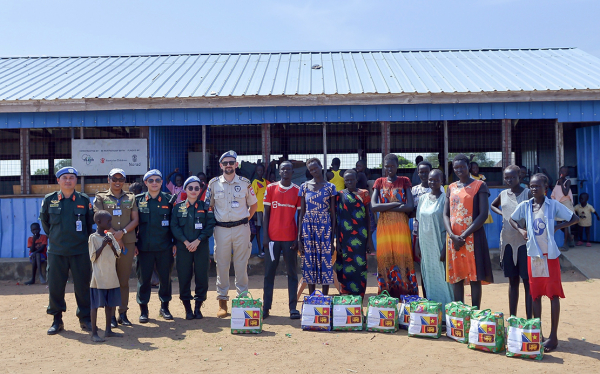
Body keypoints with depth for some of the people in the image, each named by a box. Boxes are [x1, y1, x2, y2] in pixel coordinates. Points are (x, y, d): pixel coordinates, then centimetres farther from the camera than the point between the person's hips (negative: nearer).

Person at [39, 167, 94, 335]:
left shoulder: (84, 200, 2)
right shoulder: (49, 200, 3)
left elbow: (90, 223, 11)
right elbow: (44, 220, 18)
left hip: (80, 251, 0)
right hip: (56, 251, 1)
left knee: (83, 285, 4)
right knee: (55, 286, 4)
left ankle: (85, 319, 17)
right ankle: (57, 320, 18)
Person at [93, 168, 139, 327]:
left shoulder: (130, 198, 14)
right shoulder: (101, 197, 8)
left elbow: (135, 220, 5)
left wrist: (122, 232, -11)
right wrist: (115, 236, -12)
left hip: (128, 243, 2)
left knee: (124, 280, 5)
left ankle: (123, 313, 12)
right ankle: (111, 315, 6)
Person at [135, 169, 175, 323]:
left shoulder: (169, 200, 4)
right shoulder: (138, 200, 5)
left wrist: (175, 243, 2)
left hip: (164, 247, 0)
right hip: (144, 247, 0)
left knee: (165, 277, 7)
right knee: (144, 278, 4)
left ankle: (164, 306, 23)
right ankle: (143, 309, 17)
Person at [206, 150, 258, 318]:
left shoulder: (245, 183, 3)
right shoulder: (213, 183, 5)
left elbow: (254, 204, 14)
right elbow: (209, 206, 12)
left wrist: (246, 219, 7)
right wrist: (212, 222, 5)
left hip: (241, 228, 0)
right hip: (221, 229, 1)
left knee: (241, 265, 3)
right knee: (222, 265, 4)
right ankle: (222, 301, 13)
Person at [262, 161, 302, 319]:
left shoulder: (297, 191, 4)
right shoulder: (271, 188, 5)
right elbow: (266, 213, 5)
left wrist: (298, 238, -2)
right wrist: (265, 235, -2)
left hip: (290, 238, 0)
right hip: (273, 237, 0)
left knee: (292, 273, 4)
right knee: (269, 272, 4)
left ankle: (293, 307, 8)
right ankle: (266, 307, 10)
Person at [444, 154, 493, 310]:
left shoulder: (479, 185, 0)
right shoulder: (451, 188, 14)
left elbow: (483, 214, -8)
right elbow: (446, 214, 9)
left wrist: (464, 235, -13)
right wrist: (452, 235, -9)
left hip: (472, 237, -4)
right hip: (453, 237, 5)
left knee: (474, 277, -3)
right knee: (456, 277, 6)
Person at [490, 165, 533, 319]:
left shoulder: (527, 193, -5)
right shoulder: (503, 194, 10)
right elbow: (493, 205, 30)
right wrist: (501, 213, 12)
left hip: (524, 241, -5)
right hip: (507, 241, 5)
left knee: (527, 281, -2)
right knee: (512, 281, 11)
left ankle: (529, 320, 2)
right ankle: (512, 319, 19)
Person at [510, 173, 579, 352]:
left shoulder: (553, 205, -6)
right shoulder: (524, 206, 2)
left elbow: (575, 218, 1)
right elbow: (512, 219, 18)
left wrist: (557, 226, -10)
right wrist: (520, 230, 1)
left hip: (550, 255, -3)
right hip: (533, 255, 3)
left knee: (553, 294, 0)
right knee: (535, 294, 9)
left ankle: (553, 336, 6)